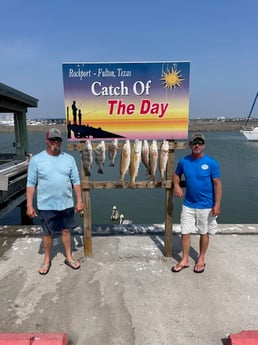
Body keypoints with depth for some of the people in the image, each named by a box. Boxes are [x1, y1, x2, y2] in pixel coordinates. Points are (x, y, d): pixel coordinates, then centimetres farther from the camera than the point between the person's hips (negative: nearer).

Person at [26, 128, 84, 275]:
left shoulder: (69, 159, -1)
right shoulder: (36, 159, -6)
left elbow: (76, 181, 2)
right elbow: (31, 183, -5)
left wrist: (79, 200, -1)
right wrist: (29, 205, -7)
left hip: (66, 204, 2)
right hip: (46, 205, -1)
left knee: (67, 230, 14)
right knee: (48, 233, 13)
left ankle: (69, 257, 32)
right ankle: (47, 260, 33)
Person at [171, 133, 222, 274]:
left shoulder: (211, 163, -13)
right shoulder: (183, 161, -5)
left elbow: (217, 184, -10)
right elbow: (176, 174, 12)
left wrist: (217, 204, -13)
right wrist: (176, 185, -8)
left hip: (206, 206, -2)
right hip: (188, 204, 3)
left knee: (204, 233, 14)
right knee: (185, 233, 8)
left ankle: (201, 259, 35)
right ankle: (185, 260, 27)